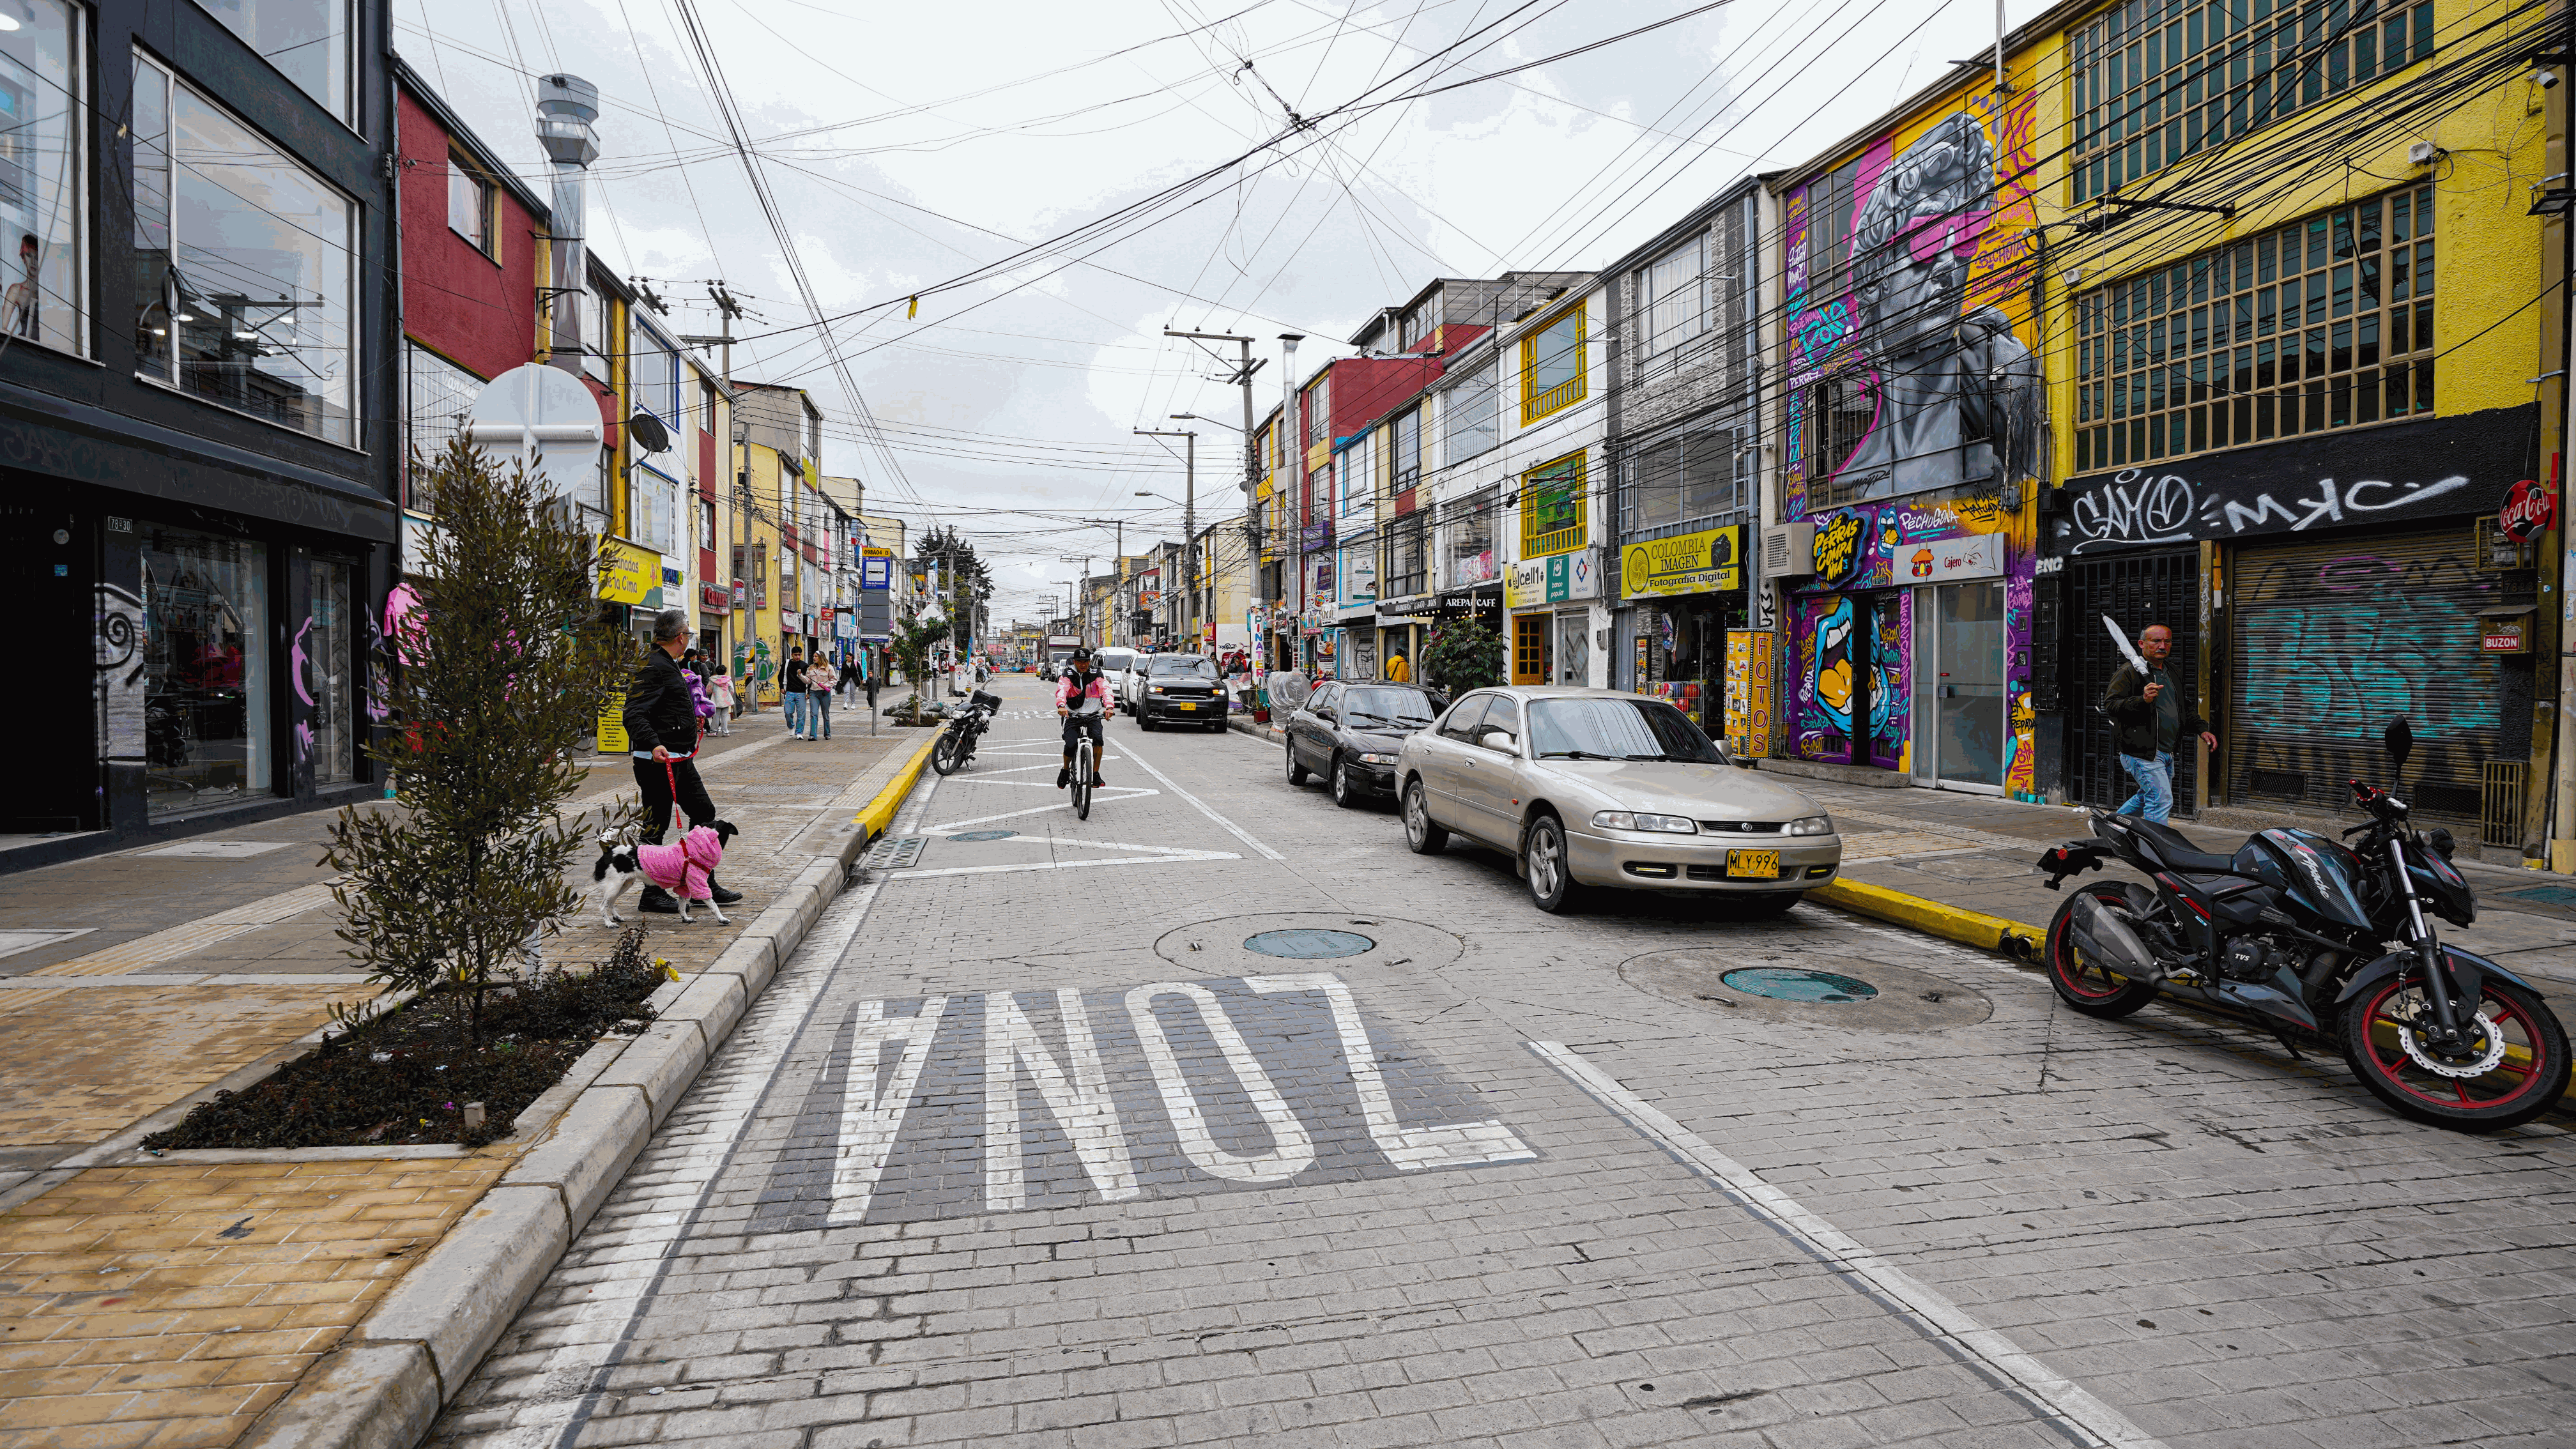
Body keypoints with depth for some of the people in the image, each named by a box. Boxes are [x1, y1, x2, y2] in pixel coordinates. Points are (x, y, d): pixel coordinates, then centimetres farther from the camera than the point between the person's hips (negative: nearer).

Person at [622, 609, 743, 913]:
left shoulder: (669, 665, 16)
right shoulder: (652, 667, -16)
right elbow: (634, 715, -25)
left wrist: (692, 719, 45)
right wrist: (653, 745, -39)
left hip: (681, 761, 11)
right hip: (658, 762, -11)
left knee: (704, 813, 13)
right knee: (655, 827, -1)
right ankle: (652, 894, 9)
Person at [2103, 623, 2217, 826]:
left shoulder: (2172, 674, 18)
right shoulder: (2129, 672, -9)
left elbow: (2185, 709, 29)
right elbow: (2110, 705, -19)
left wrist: (2202, 729, 15)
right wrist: (2142, 700, -33)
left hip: (2166, 753, 9)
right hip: (2142, 751, -9)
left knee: (2148, 797, 20)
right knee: (2162, 800, -12)